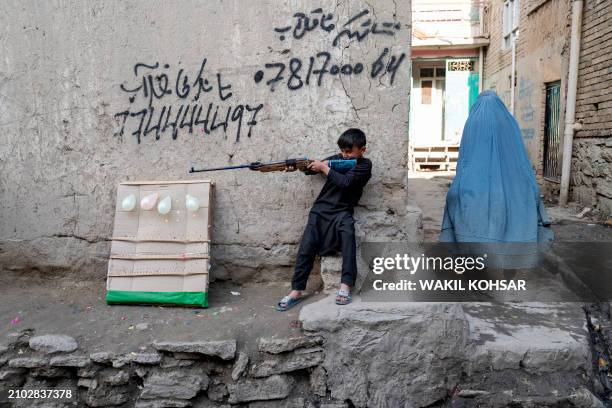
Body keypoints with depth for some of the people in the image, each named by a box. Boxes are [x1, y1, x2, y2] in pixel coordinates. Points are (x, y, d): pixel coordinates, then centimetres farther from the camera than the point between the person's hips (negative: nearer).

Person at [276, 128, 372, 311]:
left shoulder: (364, 164, -2)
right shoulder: (337, 158, 11)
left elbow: (345, 182, -18)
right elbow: (312, 168, 16)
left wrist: (324, 168, -11)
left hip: (342, 212, -3)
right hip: (320, 210, 3)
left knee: (347, 234, -34)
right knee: (306, 248, -9)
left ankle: (345, 286, -33)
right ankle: (296, 291, -3)